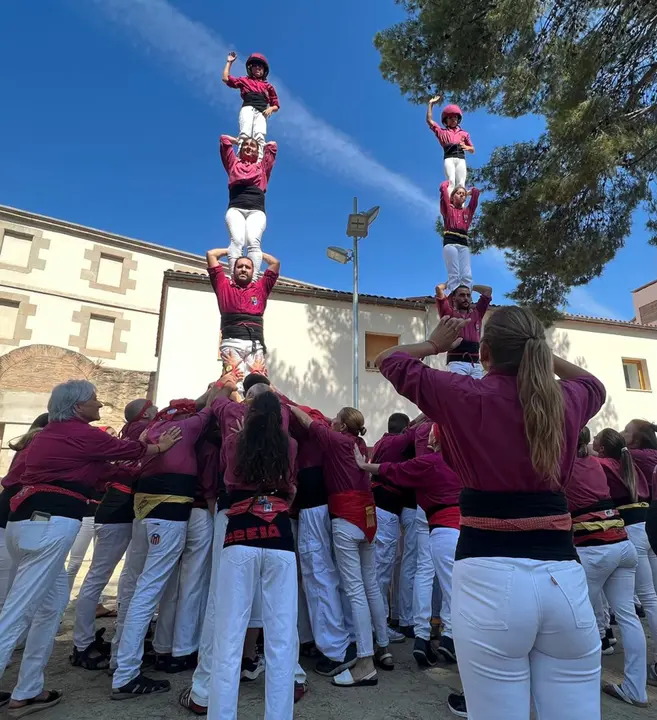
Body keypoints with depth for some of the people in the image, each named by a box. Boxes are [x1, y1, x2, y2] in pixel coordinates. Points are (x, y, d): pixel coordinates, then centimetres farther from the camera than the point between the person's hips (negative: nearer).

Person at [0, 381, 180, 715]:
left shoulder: (47, 434, 19)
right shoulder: (84, 434, -7)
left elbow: (97, 470, 24)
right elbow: (129, 449, 7)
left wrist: (127, 471, 30)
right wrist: (161, 447, 23)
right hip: (49, 523, -9)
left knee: (54, 598, 18)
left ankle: (27, 691, 25)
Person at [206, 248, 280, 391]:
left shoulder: (261, 287, 27)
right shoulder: (224, 286, 23)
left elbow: (275, 263, 28)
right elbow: (211, 254, 27)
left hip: (256, 344, 1)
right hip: (232, 343, -1)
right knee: (234, 382, -22)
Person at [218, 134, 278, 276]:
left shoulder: (262, 166, 32)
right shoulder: (233, 164, 31)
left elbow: (272, 145, 39)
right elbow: (224, 138, 38)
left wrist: (261, 145, 54)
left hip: (256, 210, 0)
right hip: (235, 208, 0)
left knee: (254, 242, -28)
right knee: (237, 240, -29)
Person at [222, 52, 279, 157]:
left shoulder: (268, 86, 27)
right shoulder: (244, 80, 27)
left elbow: (276, 106, 24)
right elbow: (225, 78, 21)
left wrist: (271, 108, 1)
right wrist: (229, 62, 28)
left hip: (261, 112, 1)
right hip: (248, 109, -1)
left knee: (260, 137, -25)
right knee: (245, 133, -28)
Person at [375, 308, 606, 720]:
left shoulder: (465, 396, -6)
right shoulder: (567, 400, 5)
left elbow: (389, 360, 8)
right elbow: (595, 385, 32)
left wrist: (435, 344, 24)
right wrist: (538, 352, 28)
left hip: (490, 576, -4)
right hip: (564, 575, 4)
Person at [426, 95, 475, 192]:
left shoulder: (464, 133, 27)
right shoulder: (442, 132, 21)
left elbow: (472, 149, 26)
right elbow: (429, 120, 15)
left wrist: (466, 147, 3)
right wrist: (431, 104, 12)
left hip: (461, 159, 2)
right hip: (449, 159, -2)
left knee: (461, 184, -16)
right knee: (451, 181, -24)